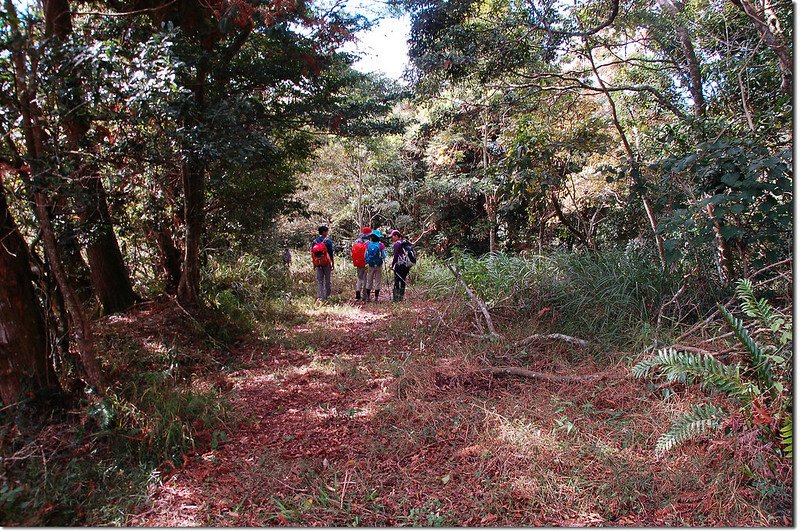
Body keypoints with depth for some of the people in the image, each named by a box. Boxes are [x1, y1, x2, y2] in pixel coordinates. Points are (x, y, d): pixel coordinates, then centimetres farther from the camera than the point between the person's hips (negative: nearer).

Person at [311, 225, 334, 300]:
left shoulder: (314, 241, 5)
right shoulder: (328, 241, -8)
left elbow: (312, 254, 8)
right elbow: (331, 254, -7)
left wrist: (314, 264, 16)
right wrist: (332, 264, 0)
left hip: (318, 264, 3)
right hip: (326, 263, -3)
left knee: (319, 280, 5)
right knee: (327, 280, 7)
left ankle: (319, 296, 1)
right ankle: (327, 295, 13)